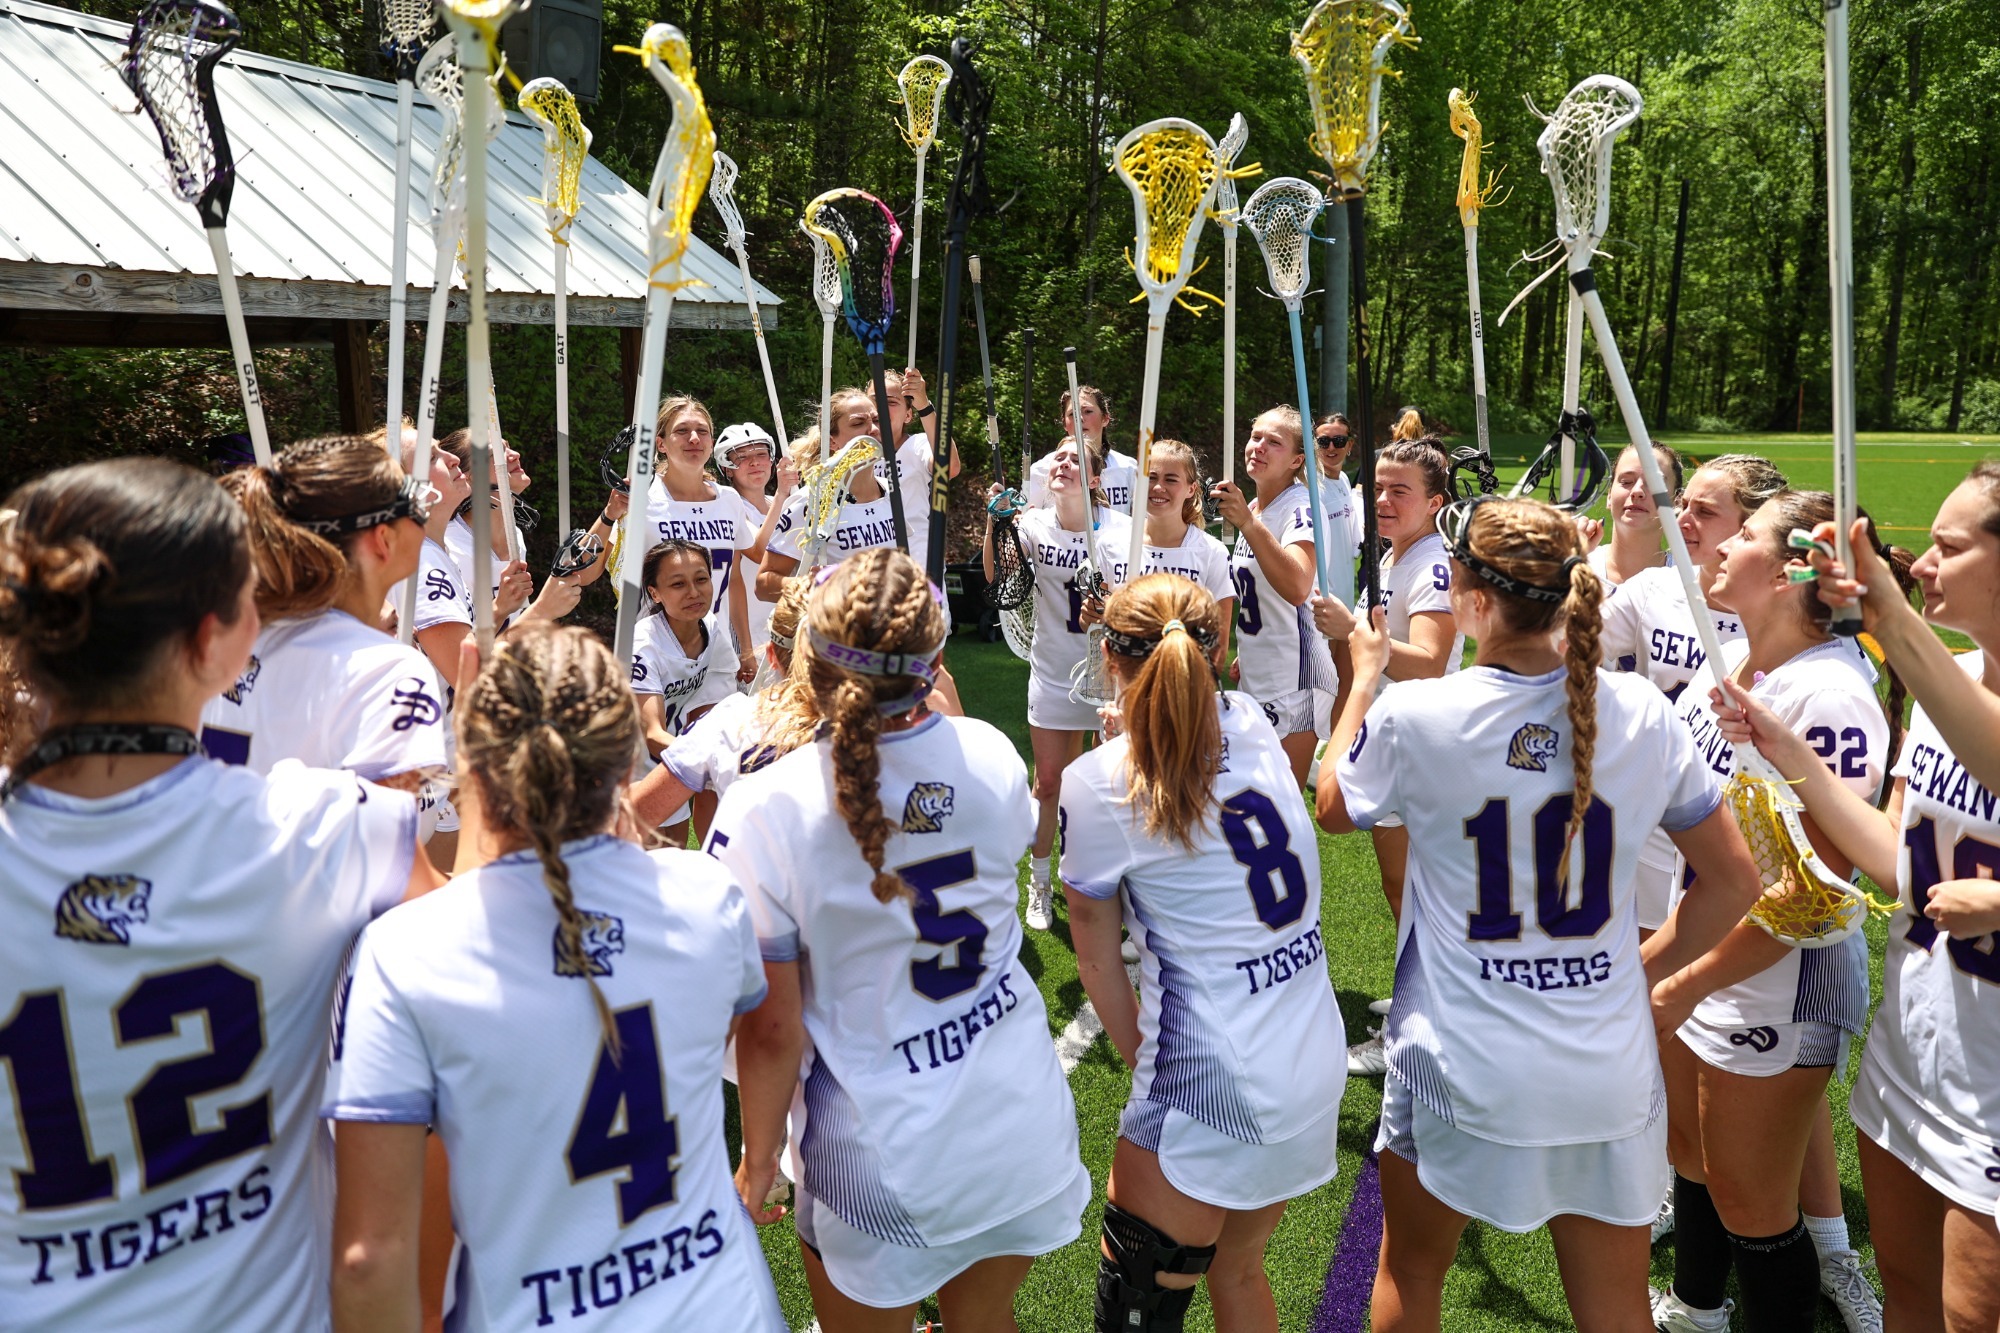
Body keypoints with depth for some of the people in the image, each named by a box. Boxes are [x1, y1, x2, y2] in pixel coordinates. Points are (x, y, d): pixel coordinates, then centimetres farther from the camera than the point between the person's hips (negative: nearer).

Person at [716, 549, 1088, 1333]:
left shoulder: (763, 813, -23)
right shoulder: (991, 754, -12)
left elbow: (773, 1030, -16)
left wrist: (757, 1161, 2)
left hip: (889, 1160, -3)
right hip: (1025, 1116, 4)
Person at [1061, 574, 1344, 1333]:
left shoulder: (1096, 787, -13)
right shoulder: (1252, 724, 0)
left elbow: (1099, 969, -1)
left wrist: (1143, 1060, 11)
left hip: (1210, 1084, -7)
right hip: (1319, 1065, 7)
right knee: (1236, 1268, 25)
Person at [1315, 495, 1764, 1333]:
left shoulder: (1413, 715, -16)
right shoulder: (1641, 714, -7)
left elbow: (1334, 811, 4)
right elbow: (1733, 881, 2)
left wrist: (1365, 679, 15)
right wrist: (1645, 969, 13)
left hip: (1460, 1069, -3)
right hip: (1610, 1075, 3)